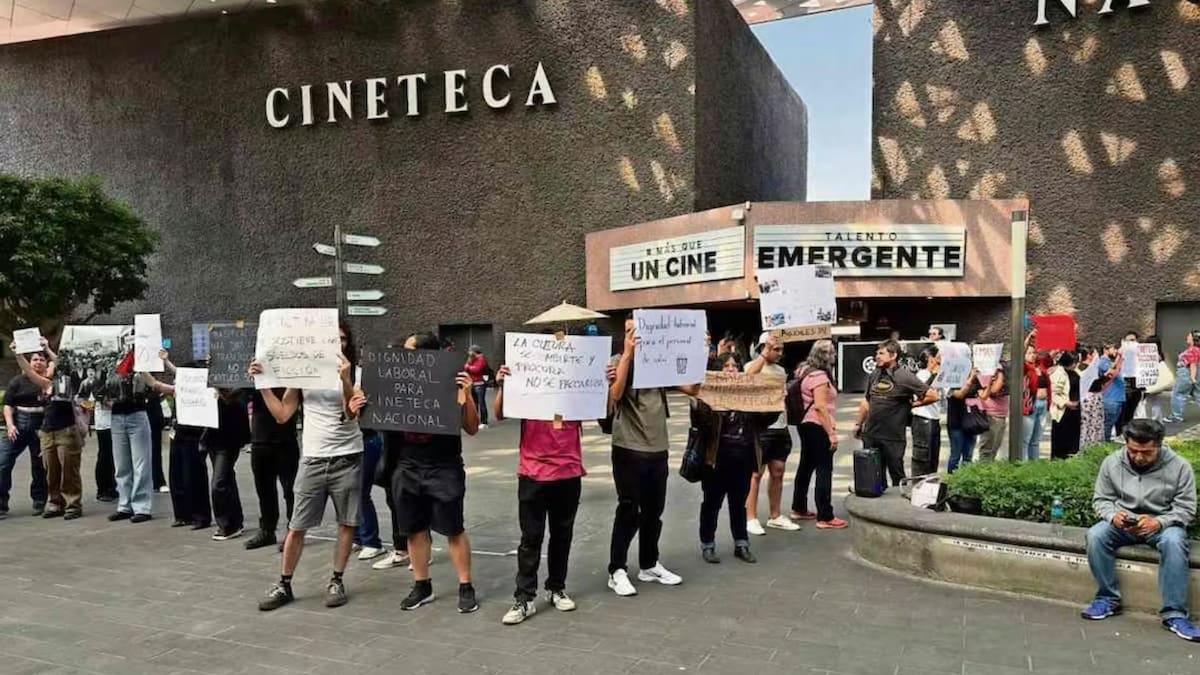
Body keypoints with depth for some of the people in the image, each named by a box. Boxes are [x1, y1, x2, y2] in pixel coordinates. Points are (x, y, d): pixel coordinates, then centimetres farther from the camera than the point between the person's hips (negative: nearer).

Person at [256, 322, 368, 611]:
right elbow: (282, 415, 3)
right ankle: (284, 584, 18)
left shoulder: (353, 373, -2)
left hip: (347, 458, -1)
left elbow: (352, 413, -16)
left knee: (347, 523, 5)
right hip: (312, 460, 2)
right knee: (296, 527, 5)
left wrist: (344, 379, -29)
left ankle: (336, 581, 19)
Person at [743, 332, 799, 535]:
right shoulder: (752, 366, -7)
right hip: (761, 429, -7)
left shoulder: (781, 370, 14)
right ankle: (751, 518, 4)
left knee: (778, 473, 11)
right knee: (756, 474, -2)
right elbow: (749, 375, -32)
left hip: (780, 428, 7)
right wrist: (765, 353, -25)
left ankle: (776, 516, 20)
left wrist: (786, 424, 17)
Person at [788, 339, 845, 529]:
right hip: (818, 427, -10)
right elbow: (820, 407, -23)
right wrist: (831, 433, -23)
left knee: (806, 466, 16)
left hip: (806, 425, 10)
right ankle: (825, 517, -8)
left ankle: (799, 509, 24)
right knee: (824, 470, -8)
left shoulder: (805, 372, 14)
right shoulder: (819, 376, -16)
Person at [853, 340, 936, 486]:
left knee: (897, 476, 5)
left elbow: (932, 395, -9)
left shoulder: (904, 376, -10)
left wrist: (911, 404, -2)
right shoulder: (874, 375, 9)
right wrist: (858, 424, 18)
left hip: (893, 437, -6)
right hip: (870, 435, 6)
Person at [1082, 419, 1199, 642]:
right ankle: (1108, 599, -12)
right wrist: (1113, 515, -20)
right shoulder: (1112, 462, -4)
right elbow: (1101, 499, 3)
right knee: (1095, 535, -27)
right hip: (1123, 523, 2)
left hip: (1162, 524, -2)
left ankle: (1174, 614, -29)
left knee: (1173, 541, -36)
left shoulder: (1179, 466, -9)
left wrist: (1159, 522, -27)